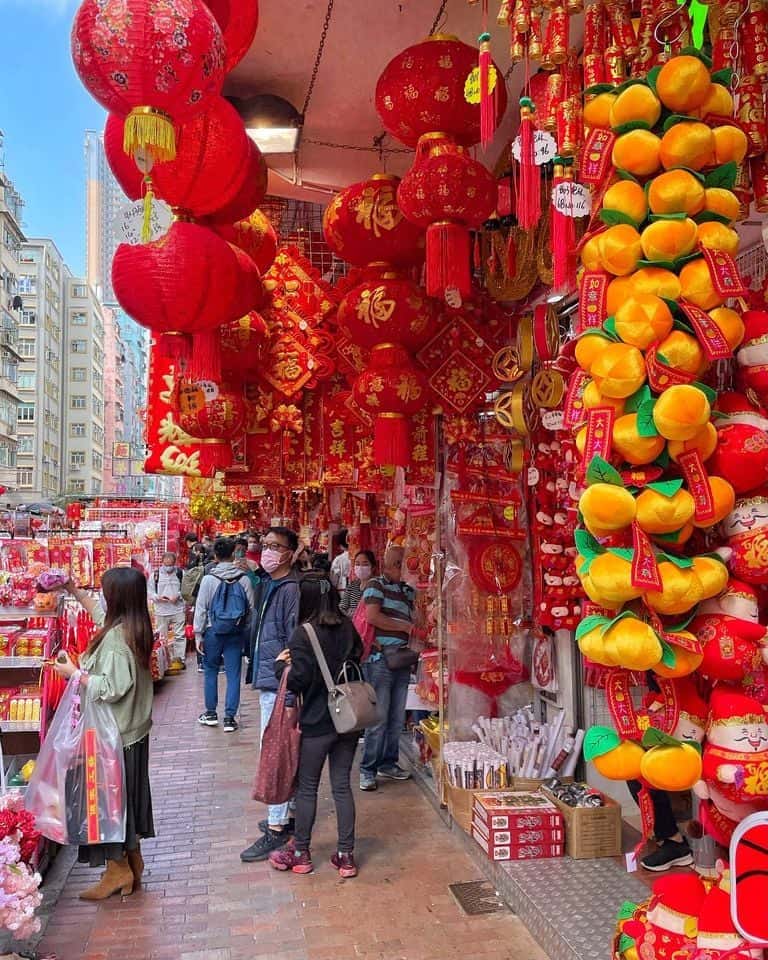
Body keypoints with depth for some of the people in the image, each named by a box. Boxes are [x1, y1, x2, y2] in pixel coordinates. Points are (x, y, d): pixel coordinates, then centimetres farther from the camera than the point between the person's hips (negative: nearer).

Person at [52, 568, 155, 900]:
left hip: (114, 732, -9)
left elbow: (112, 688, -26)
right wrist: (75, 591, 29)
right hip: (135, 727, 9)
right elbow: (102, 613, 24)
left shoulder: (115, 637, -24)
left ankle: (118, 867, 15)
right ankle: (132, 858, 31)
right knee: (129, 793, 18)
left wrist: (75, 673, -18)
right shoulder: (135, 627, 3)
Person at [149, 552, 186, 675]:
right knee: (162, 637, 8)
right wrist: (158, 597, -12)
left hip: (178, 610, -1)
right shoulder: (155, 574, 2)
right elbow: (150, 592, 5)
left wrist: (178, 596, -13)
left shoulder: (180, 573, 2)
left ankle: (180, 659, 7)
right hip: (161, 611, 1)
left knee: (179, 635, 1)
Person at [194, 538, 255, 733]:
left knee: (210, 671, 15)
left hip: (213, 631, -1)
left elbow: (201, 608, -7)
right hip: (236, 632, 1)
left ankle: (211, 713, 23)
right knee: (233, 674, 6)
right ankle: (230, 718, 8)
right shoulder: (244, 579, -3)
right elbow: (251, 608, 1)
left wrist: (198, 634, -1)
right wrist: (245, 630, 12)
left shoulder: (209, 579, -9)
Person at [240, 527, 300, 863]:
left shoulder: (291, 589, -17)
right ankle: (284, 815, 31)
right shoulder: (268, 585, 12)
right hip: (268, 681, 10)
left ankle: (277, 828, 7)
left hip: (279, 683, -10)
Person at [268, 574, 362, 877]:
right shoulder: (348, 629, 1)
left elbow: (297, 681, -17)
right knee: (342, 786, 13)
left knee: (307, 787, 12)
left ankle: (300, 854, 26)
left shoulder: (303, 635, -17)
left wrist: (280, 665, -1)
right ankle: (346, 856, 19)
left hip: (316, 724, -5)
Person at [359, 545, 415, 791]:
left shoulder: (409, 591, 16)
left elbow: (414, 621, 19)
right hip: (380, 660, -7)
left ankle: (388, 763, 27)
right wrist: (405, 626, -8)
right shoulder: (376, 585, -4)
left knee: (397, 718, 13)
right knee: (378, 719, -3)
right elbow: (373, 616, -16)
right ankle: (368, 770, 8)